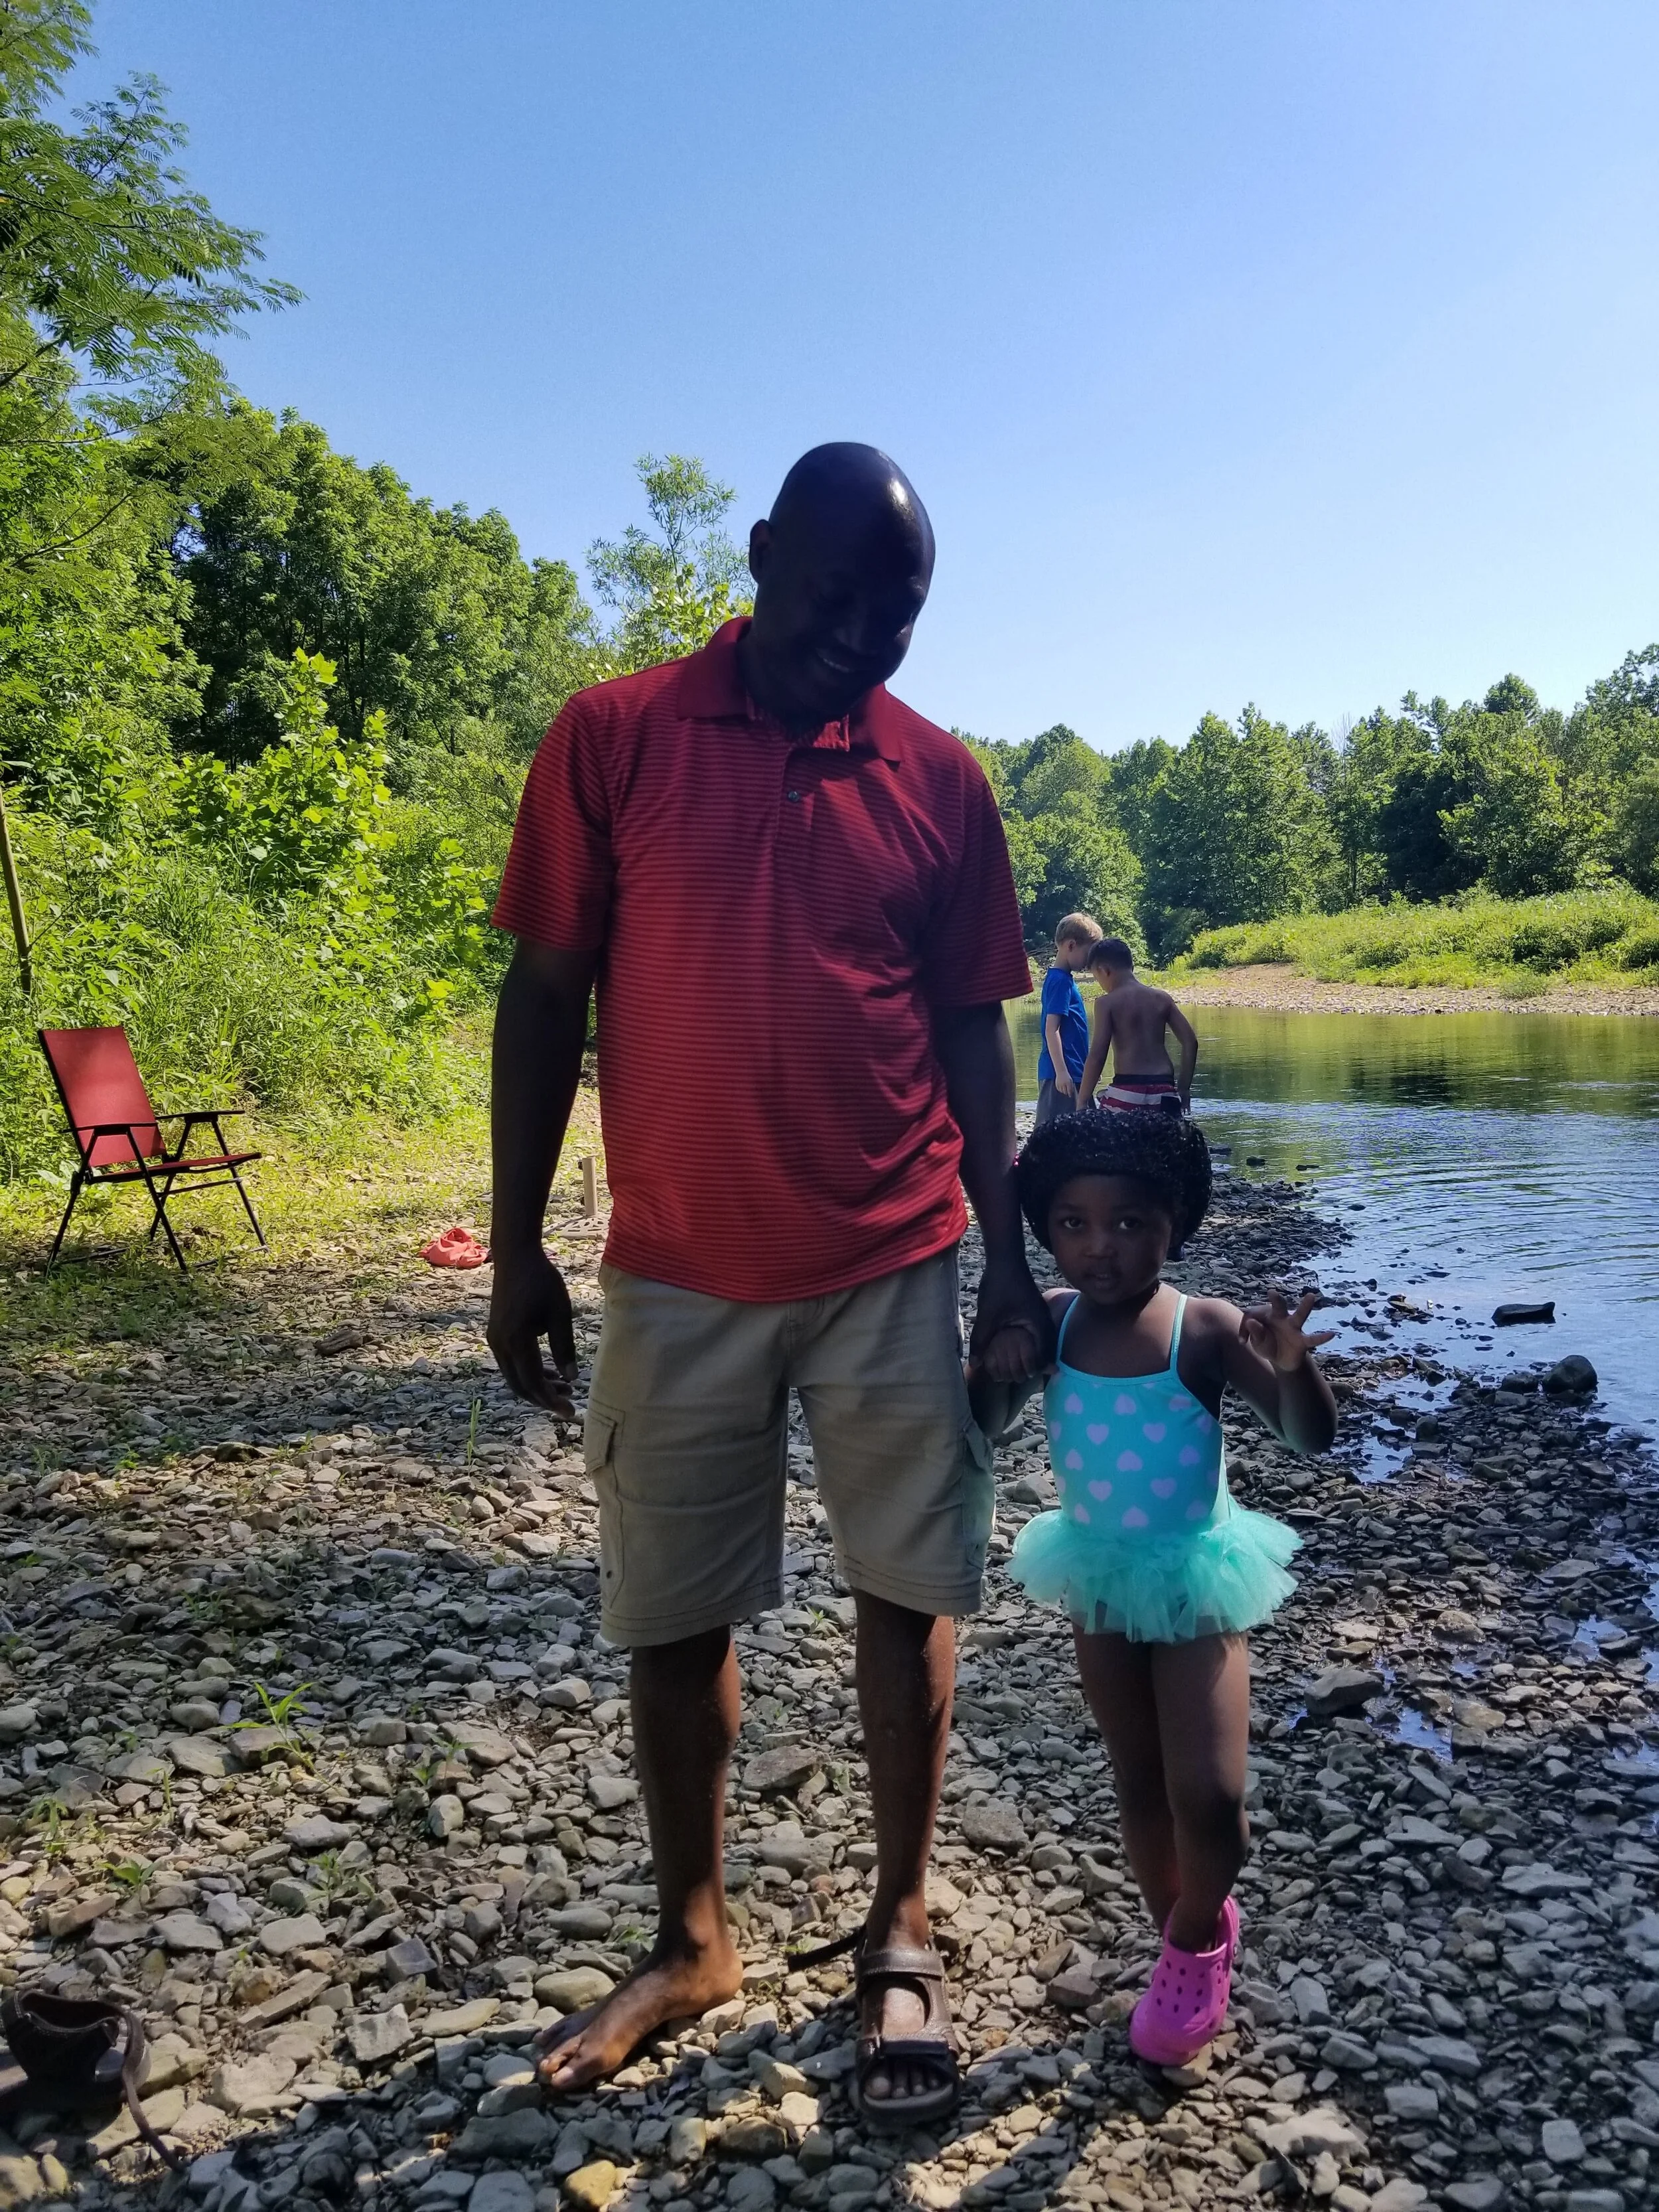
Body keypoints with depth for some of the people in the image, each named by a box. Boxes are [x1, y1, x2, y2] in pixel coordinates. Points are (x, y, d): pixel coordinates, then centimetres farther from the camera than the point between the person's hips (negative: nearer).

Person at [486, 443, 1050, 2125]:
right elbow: (543, 999, 0)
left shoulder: (939, 781, 3)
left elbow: (972, 1039, 6)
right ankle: (691, 1942, 31)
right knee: (673, 1617, 10)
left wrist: (1012, 1268, 4)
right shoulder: (612, 740, -2)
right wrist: (515, 1245, -2)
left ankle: (901, 1937, 28)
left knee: (909, 1594, 8)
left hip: (896, 1271, 1)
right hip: (677, 1273, 0)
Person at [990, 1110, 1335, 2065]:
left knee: (1209, 1797, -9)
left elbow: (1311, 1437, -22)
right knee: (1140, 1785, 17)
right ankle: (1191, 1944, 41)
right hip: (1101, 1581, 4)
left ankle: (1197, 1934, 24)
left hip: (1195, 1582, -3)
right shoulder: (1049, 1325, -10)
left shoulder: (1205, 1330, -20)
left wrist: (1293, 1367, -42)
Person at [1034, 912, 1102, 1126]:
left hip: (1071, 1070, 10)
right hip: (1061, 1073, -10)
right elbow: (1051, 1029, -20)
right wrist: (1061, 1071, -24)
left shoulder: (1065, 978, 15)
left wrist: (1087, 1067, 28)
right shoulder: (1060, 980, -13)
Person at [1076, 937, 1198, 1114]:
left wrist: (1082, 1102, -5)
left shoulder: (1106, 1002, -2)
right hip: (1164, 1093, 5)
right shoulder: (1162, 999, 11)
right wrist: (1184, 1088, 14)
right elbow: (1190, 1041, 7)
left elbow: (1097, 1055, -9)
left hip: (1127, 1092, -4)